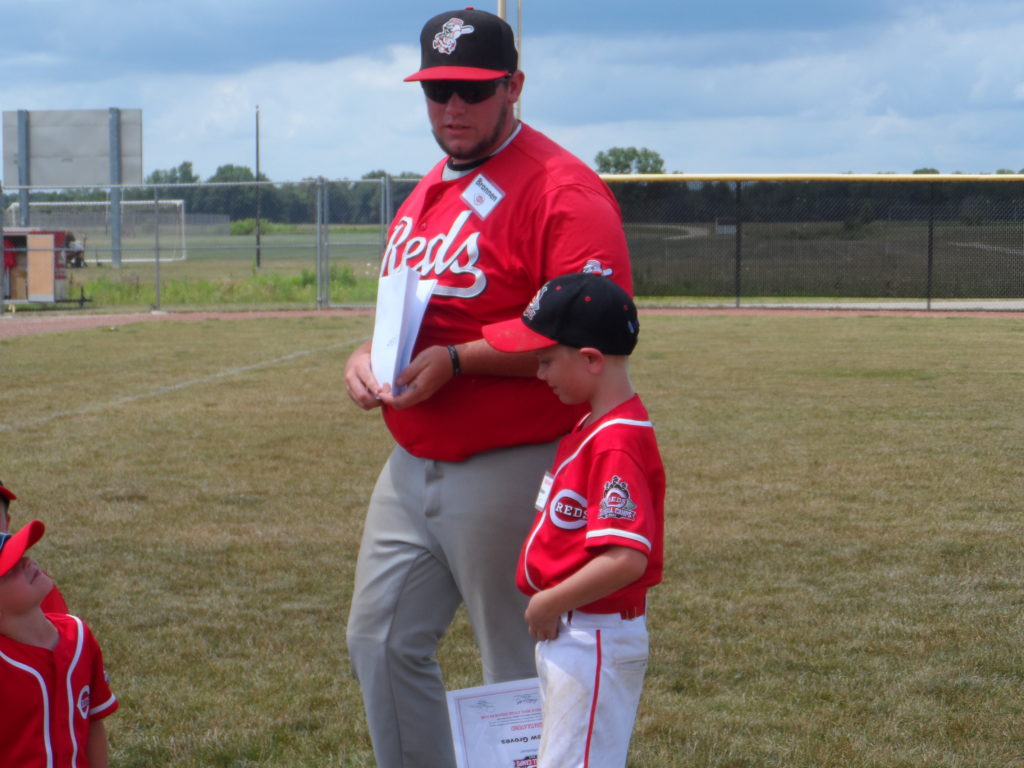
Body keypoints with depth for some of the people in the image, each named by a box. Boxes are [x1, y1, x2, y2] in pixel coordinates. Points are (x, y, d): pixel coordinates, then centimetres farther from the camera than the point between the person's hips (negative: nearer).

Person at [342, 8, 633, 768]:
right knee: (380, 642, 14)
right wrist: (368, 354, 4)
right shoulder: (426, 191, 15)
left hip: (508, 471, -9)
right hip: (413, 465, 9)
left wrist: (457, 361, -24)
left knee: (521, 676, 0)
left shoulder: (562, 189, -15)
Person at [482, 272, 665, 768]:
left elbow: (626, 558, -31)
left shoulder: (617, 445, -23)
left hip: (595, 643, -11)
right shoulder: (591, 427, 10)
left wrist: (549, 603, -20)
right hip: (566, 635, 11)